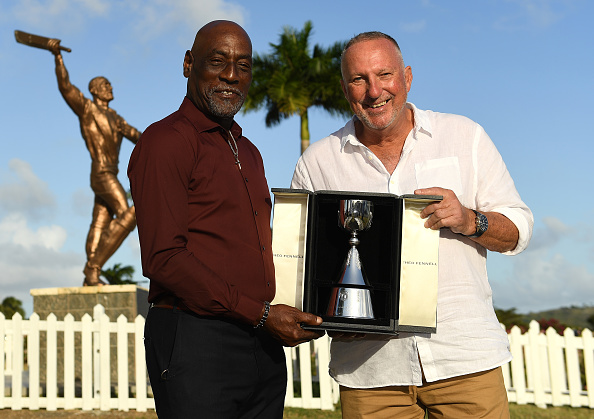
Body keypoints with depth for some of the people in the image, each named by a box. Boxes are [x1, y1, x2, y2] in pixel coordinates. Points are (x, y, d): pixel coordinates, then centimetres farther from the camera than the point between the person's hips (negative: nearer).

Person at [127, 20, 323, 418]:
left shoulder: (248, 151, 20)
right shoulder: (165, 142, -8)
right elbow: (163, 259, -16)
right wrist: (260, 314, -16)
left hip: (263, 345, 8)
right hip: (196, 342, -8)